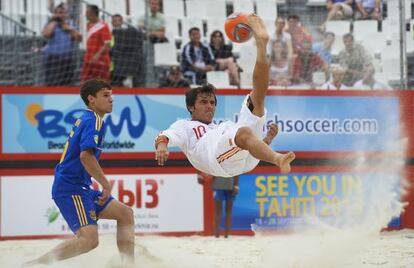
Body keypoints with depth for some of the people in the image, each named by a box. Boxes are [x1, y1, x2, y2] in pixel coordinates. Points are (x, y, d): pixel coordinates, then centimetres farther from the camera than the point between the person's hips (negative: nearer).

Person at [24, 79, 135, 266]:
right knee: (89, 239, -23)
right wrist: (106, 185, -15)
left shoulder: (85, 119, 20)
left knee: (126, 214, 12)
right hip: (70, 189, -11)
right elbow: (86, 156, -24)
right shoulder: (94, 120, -10)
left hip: (79, 187, 11)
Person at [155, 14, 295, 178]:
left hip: (246, 157, 5)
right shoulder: (184, 125, 31)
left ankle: (261, 44, -14)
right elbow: (167, 135, 6)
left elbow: (255, 143, 33)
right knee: (244, 132, -39)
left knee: (257, 96, 5)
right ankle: (278, 160, -65)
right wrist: (161, 144, -19)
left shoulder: (223, 126, 44)